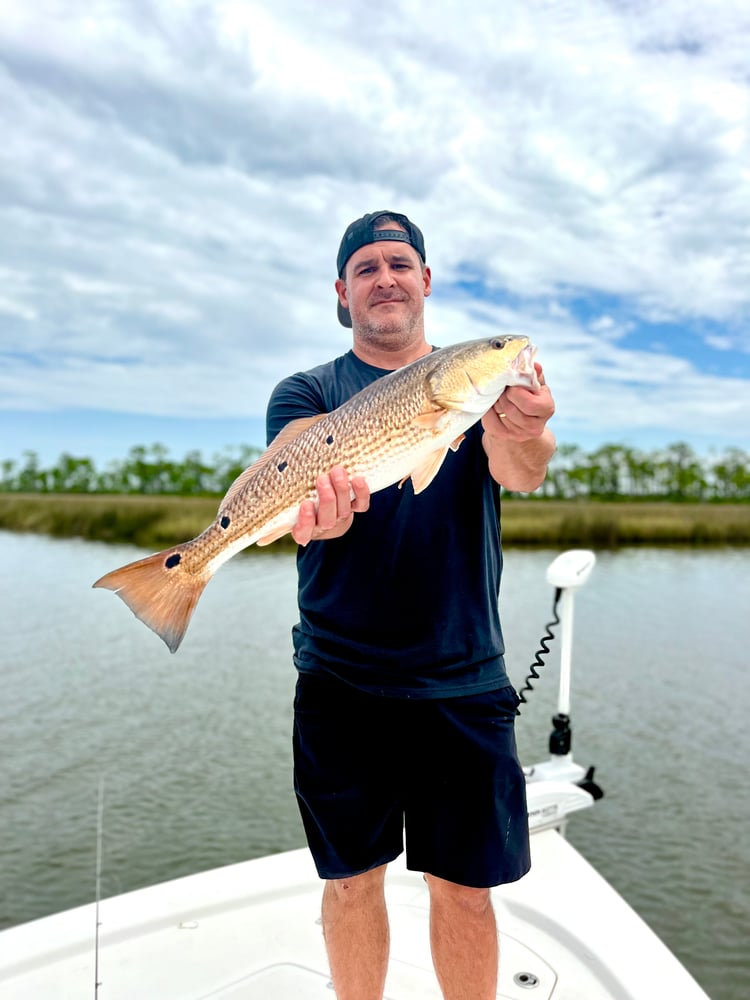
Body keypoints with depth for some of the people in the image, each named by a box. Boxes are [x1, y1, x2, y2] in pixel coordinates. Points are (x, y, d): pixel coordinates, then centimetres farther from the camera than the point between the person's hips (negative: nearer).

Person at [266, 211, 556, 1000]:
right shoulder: (307, 393, 4)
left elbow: (523, 471, -15)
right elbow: (297, 492, -14)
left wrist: (519, 433, -39)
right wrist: (321, 512, -38)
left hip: (464, 680, 0)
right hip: (340, 681, 0)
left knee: (464, 886, 10)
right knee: (352, 878, 14)